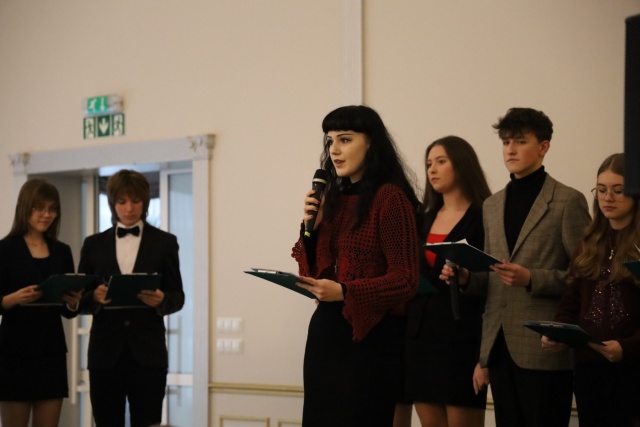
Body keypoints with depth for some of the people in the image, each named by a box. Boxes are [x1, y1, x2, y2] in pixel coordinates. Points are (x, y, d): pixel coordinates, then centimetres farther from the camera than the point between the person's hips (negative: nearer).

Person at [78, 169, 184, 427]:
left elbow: (178, 297, 5)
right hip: (105, 351, 2)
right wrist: (94, 297, -14)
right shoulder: (94, 244, 10)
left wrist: (161, 300, -17)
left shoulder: (164, 243, 6)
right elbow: (80, 300, 9)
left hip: (147, 351, -2)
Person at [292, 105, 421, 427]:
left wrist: (345, 292, -24)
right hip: (325, 330, 7)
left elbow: (405, 279, -14)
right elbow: (315, 273, 13)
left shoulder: (390, 198, -11)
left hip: (369, 335, -7)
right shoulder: (333, 198, 10)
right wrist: (310, 227, -2)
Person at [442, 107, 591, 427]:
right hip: (499, 346, 6)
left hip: (544, 349, -6)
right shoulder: (492, 206, 16)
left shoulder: (568, 201, -3)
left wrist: (531, 279, -19)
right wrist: (465, 277, 0)